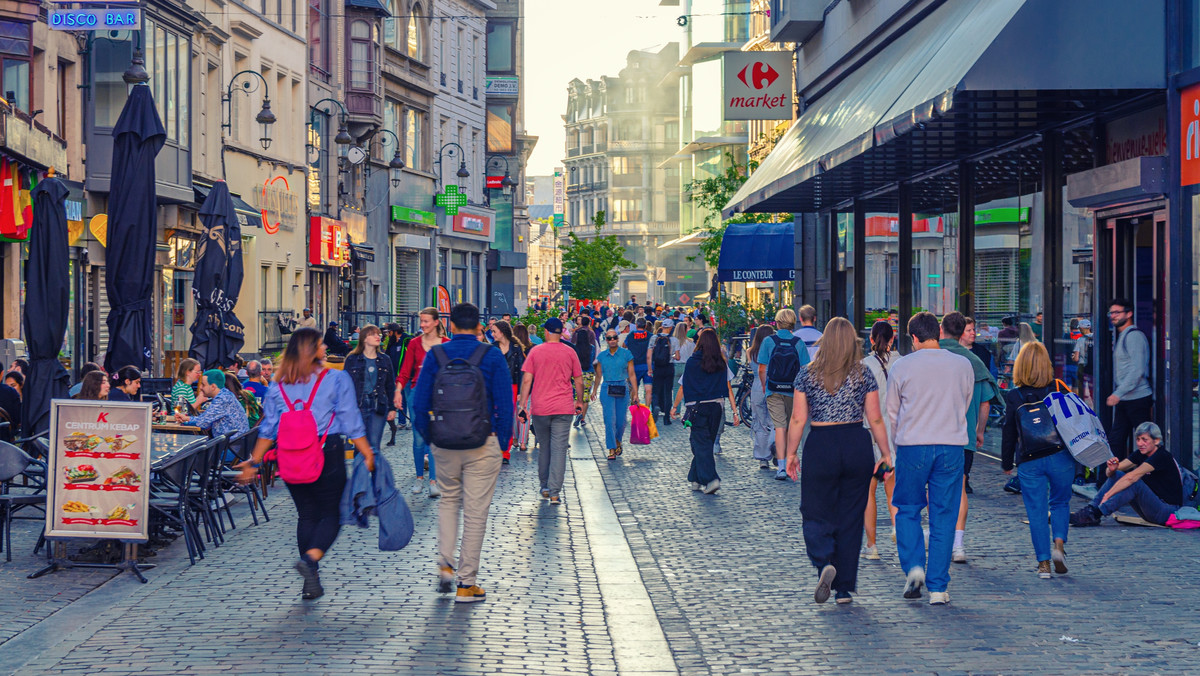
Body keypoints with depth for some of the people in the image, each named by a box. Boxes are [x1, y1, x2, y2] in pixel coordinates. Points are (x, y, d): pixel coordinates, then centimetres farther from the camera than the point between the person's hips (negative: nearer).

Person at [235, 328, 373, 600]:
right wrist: (368, 455, -2)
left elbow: (268, 430, 5)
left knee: (306, 515, 13)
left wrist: (254, 462, 12)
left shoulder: (278, 387, 6)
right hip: (328, 454, -4)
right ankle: (310, 558, -22)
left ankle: (311, 582, 14)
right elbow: (352, 424, -6)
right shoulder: (337, 379, -3)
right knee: (330, 513, 5)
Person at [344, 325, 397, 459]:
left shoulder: (385, 360, 10)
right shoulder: (352, 360, 3)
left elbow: (390, 386, 13)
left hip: (378, 407, 1)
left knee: (374, 446, -5)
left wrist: (392, 408, 7)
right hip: (358, 407, -1)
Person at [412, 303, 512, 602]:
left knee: (448, 501, 24)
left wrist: (429, 437, 11)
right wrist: (503, 442, 3)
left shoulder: (436, 354, 0)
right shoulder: (492, 356, -5)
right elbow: (505, 404, -7)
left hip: (444, 443, 2)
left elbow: (420, 402, 0)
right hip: (482, 444, -2)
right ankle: (466, 583, 7)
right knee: (475, 511, 4)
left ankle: (445, 564, 10)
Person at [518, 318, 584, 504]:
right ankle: (555, 493, -8)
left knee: (544, 448, 16)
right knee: (559, 450, -2)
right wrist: (579, 402, 20)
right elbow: (579, 381, 6)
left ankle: (545, 487, 24)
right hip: (563, 408, -1)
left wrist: (522, 404, 1)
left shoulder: (536, 351, 0)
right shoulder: (570, 353, 2)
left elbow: (527, 380, -3)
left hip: (540, 408, 1)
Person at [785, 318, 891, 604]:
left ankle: (824, 563, -20)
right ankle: (845, 588, 11)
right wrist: (886, 454, 9)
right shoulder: (863, 373, 0)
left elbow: (798, 419, -1)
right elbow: (875, 419, 0)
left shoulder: (807, 373, 0)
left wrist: (791, 453, 7)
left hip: (820, 446, -1)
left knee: (816, 514, 8)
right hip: (858, 445, 1)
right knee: (851, 518, 9)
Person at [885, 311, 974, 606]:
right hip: (952, 446, 1)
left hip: (912, 447, -1)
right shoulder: (963, 365, 2)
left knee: (907, 509, 15)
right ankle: (938, 587, 6)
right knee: (944, 517, 6)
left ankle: (914, 567, -4)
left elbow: (892, 411, 7)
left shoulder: (902, 366, -3)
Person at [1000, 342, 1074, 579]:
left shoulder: (1013, 397, -2)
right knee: (1060, 503, 19)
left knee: (1036, 511, 4)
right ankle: (1059, 544, -3)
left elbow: (1009, 433, 2)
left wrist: (1006, 462, 12)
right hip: (1060, 456, 1)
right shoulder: (1059, 390, 0)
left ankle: (1044, 563, 2)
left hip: (1029, 461, -1)